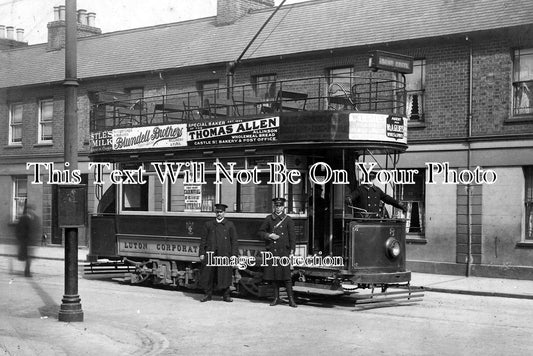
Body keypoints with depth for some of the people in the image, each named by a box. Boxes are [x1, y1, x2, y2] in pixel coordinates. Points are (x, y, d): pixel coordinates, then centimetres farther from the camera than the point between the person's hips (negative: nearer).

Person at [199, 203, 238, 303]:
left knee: (225, 275, 1)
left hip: (225, 254, -1)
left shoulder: (230, 225, 8)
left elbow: (234, 241, 5)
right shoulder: (208, 225, 12)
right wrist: (202, 253, 4)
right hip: (210, 254, 1)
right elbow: (203, 240, 11)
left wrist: (234, 254, -3)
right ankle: (208, 294, 14)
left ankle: (226, 295, 12)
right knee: (209, 275, 3)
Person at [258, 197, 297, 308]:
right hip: (271, 251, 3)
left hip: (284, 251, -3)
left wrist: (292, 252, -5)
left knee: (286, 275, -7)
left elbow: (292, 236, 2)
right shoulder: (268, 219, 10)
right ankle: (276, 298, 15)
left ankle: (291, 299, -2)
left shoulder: (288, 220, 4)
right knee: (273, 276, 5)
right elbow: (261, 232, 14)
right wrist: (269, 235, -6)